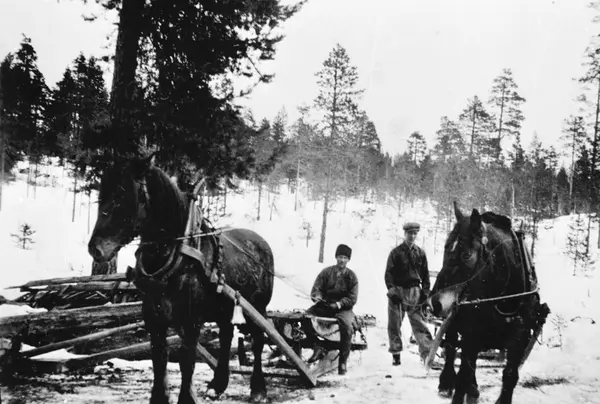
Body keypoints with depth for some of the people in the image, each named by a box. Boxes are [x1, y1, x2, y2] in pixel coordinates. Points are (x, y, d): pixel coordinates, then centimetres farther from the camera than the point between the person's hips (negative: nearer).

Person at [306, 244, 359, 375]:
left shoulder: (351, 276, 2)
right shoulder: (326, 272, 6)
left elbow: (352, 299, -3)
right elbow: (316, 289, 4)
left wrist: (338, 304, -18)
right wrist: (318, 297, -19)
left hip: (343, 309, -2)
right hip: (324, 306, 2)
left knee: (347, 326, -33)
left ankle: (342, 362, -22)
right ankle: (318, 347, -18)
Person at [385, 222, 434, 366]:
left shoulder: (420, 253, 8)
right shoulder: (396, 252, 0)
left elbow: (425, 274, 11)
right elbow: (389, 273, -3)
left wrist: (425, 291, 3)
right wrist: (391, 289, -13)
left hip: (415, 292, 1)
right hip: (398, 291, -1)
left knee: (419, 324, -2)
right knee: (394, 324, 2)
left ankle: (427, 353, -4)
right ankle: (396, 353, 11)